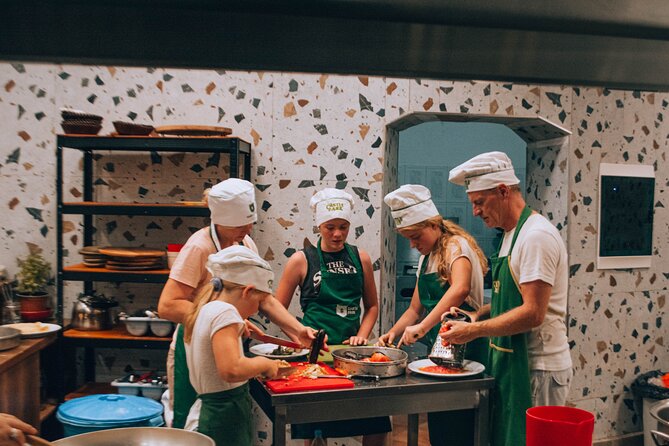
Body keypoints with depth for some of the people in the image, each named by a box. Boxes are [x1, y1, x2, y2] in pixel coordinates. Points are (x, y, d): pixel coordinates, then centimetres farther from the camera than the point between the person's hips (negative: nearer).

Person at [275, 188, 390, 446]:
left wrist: (362, 335, -1)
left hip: (352, 349, 3)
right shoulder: (302, 260, -2)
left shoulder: (361, 258, 6)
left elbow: (372, 306, 14)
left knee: (377, 424, 2)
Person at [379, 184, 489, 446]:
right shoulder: (426, 258, 13)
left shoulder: (456, 245, -13)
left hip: (463, 346, -9)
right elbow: (416, 308, 17)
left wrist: (422, 327, -34)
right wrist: (393, 333, 0)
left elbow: (460, 288, -33)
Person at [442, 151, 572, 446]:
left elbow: (533, 313, -24)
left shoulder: (536, 236, -19)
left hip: (537, 370, -9)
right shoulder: (511, 234, 12)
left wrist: (476, 330, -17)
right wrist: (480, 314, 4)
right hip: (513, 363, 9)